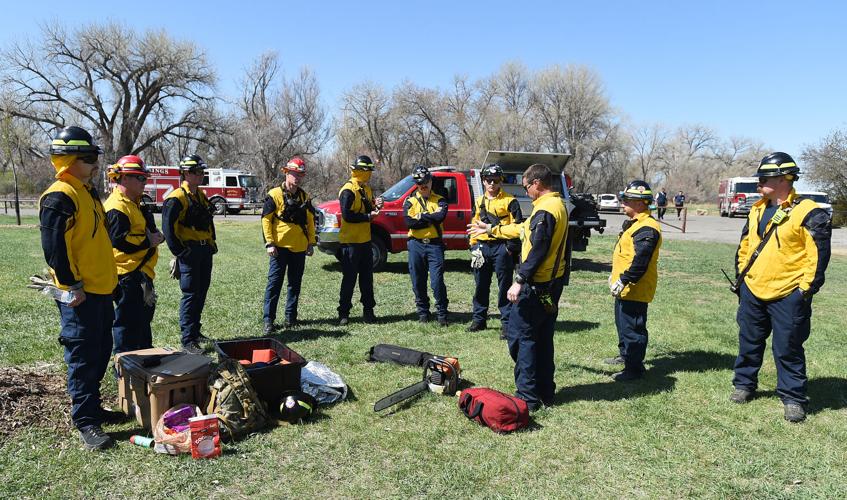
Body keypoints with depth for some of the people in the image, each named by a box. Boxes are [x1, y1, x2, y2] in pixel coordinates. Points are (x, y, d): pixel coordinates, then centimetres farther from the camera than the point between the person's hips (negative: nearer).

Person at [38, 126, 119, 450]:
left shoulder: (88, 192, 15)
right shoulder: (59, 196, -15)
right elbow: (54, 246, -20)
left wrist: (109, 280, 21)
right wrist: (72, 285, -19)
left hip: (101, 289, 9)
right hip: (79, 294, -9)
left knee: (101, 353, 16)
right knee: (83, 356, -3)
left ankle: (91, 407, 30)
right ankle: (85, 422, 6)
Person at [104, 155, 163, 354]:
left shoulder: (133, 203, 18)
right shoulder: (117, 207, -16)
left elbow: (142, 231, 28)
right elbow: (119, 239, -26)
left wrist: (155, 236, 7)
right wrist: (148, 241, -17)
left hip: (141, 272, 11)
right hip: (128, 275, -11)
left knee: (143, 317, 20)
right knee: (128, 322, -4)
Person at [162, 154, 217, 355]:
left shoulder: (201, 195, 15)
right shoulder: (177, 198, -11)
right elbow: (168, 227, -16)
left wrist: (212, 243, 17)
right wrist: (179, 251, -17)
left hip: (205, 251, 8)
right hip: (189, 252, -8)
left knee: (201, 292, 14)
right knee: (190, 294, -5)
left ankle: (195, 331, 27)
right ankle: (187, 340, 2)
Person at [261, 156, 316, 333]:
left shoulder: (304, 197, 10)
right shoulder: (275, 194, -5)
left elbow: (310, 221, 14)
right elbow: (266, 219, -7)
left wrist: (311, 243, 9)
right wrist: (269, 243, -12)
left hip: (299, 247, 5)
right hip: (280, 246, -5)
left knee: (295, 283, 11)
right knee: (274, 282, -3)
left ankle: (290, 316, 21)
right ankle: (268, 319, 2)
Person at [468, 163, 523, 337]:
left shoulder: (509, 201, -2)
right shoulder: (479, 202, 14)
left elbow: (517, 226, -5)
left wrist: (510, 248, -10)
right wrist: (474, 247, 9)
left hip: (501, 248, -5)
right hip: (482, 248, 5)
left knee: (504, 286, -1)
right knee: (481, 285, 11)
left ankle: (506, 323, 5)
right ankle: (479, 319, 23)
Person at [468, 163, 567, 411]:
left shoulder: (545, 210, -18)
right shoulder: (558, 205, 14)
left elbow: (537, 251, -24)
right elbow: (525, 229, 23)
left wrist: (519, 281, -22)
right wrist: (491, 229, 29)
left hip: (536, 286, -10)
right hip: (553, 282, 10)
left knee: (520, 336, -2)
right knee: (543, 338, 16)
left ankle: (528, 396, 3)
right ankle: (545, 391, 25)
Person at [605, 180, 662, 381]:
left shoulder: (646, 228, -21)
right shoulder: (633, 223, 14)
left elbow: (640, 263, -27)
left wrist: (623, 281, -24)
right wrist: (615, 276, 22)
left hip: (635, 289, -11)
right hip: (625, 288, 11)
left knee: (633, 328, -3)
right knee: (623, 322, 24)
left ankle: (634, 368, 7)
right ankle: (625, 355, 40)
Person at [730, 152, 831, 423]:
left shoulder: (807, 213, -12)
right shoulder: (757, 210, 9)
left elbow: (818, 255, -12)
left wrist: (806, 290, -13)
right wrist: (741, 277, 13)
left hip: (787, 295, -6)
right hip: (752, 291, 6)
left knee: (788, 350, 4)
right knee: (749, 343, 16)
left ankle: (793, 398, 19)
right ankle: (744, 385, 31)